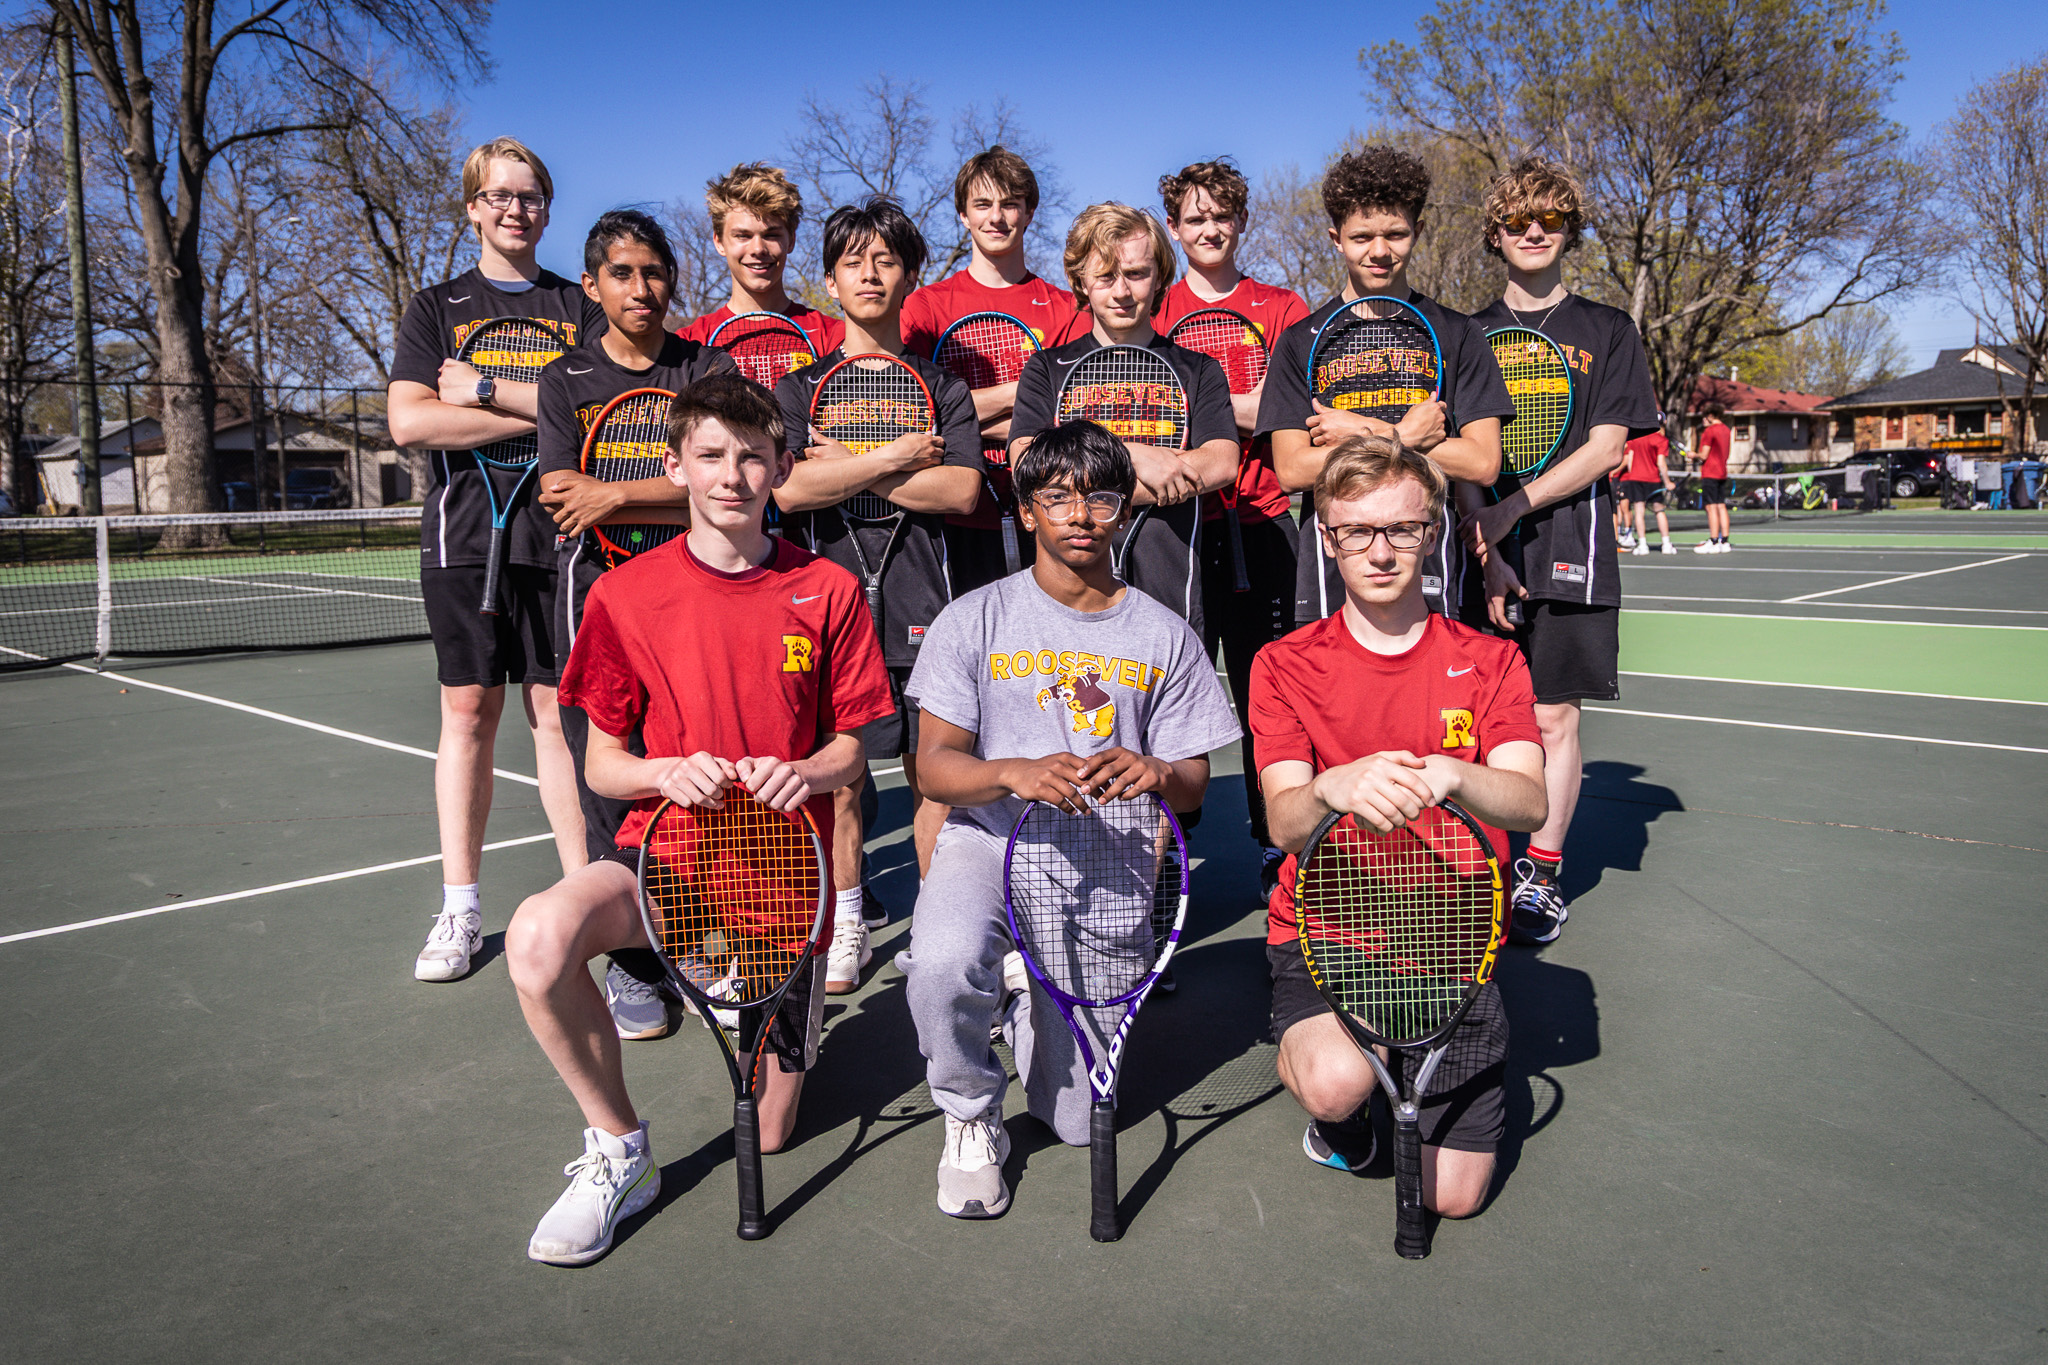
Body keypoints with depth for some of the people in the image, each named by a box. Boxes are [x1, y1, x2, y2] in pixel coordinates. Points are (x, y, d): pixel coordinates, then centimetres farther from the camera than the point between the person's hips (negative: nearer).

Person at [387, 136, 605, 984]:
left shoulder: (580, 308, 11)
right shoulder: (436, 309, 10)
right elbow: (410, 421, -5)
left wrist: (486, 389, -10)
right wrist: (543, 413, -10)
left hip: (561, 531, 0)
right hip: (465, 533, 1)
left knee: (557, 709, 1)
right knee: (467, 713, 4)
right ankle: (459, 907, 13)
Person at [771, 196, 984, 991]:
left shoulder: (943, 387, 11)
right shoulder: (800, 388, 11)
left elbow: (962, 489, -5)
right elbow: (786, 485, -8)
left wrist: (849, 469, -6)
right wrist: (897, 458, -6)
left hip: (923, 605, 0)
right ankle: (845, 928, 19)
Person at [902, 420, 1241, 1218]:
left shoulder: (1163, 637, 5)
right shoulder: (976, 620, 1)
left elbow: (1192, 788, 4)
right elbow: (934, 764, -4)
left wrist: (1158, 774, -21)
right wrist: (1014, 773, -26)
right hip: (988, 840, -1)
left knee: (1075, 1121, 0)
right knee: (941, 964, -34)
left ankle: (1046, 1011, 36)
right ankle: (971, 1121, -1)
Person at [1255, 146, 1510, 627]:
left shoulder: (1457, 335, 8)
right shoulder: (1300, 342, 7)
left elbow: (1483, 463, -2)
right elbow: (1291, 471, -3)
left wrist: (1366, 431, -7)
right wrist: (1405, 436, -8)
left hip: (1431, 573, 0)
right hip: (1329, 583, 0)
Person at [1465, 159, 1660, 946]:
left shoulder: (1607, 331, 10)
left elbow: (1607, 448, -1)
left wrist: (1509, 508, -12)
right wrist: (1481, 550, -8)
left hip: (1567, 551, -1)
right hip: (1478, 553, 1)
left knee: (1552, 714, 1)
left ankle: (1541, 876, 12)